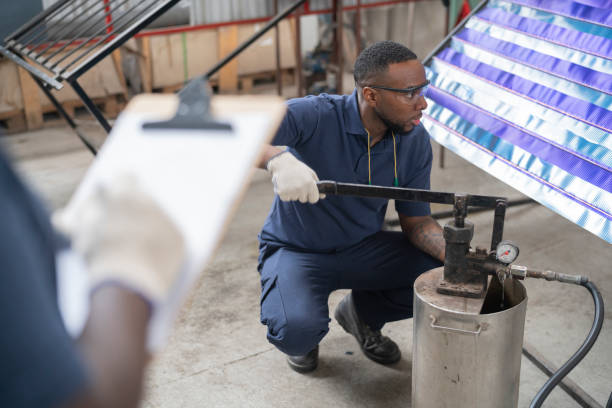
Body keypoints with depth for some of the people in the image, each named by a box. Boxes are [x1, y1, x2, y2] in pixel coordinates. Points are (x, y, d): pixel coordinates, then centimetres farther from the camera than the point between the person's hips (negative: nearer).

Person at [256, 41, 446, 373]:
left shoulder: (415, 140, -10)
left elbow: (416, 221, -3)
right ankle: (301, 331, 10)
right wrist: (277, 158, -57)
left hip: (363, 247, 5)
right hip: (296, 249, -4)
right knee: (297, 330, -33)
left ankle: (363, 312, 15)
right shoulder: (314, 117, -27)